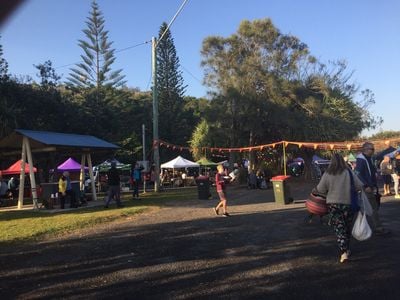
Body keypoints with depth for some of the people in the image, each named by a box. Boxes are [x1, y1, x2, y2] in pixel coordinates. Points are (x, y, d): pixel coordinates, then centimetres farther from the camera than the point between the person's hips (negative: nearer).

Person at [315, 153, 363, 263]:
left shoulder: (327, 174, -6)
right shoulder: (349, 172, -5)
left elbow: (320, 190, -2)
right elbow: (359, 186, -2)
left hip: (333, 204, -1)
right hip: (348, 203, 1)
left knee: (339, 228, 4)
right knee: (347, 227, 17)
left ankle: (344, 252, -9)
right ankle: (347, 249, 30)